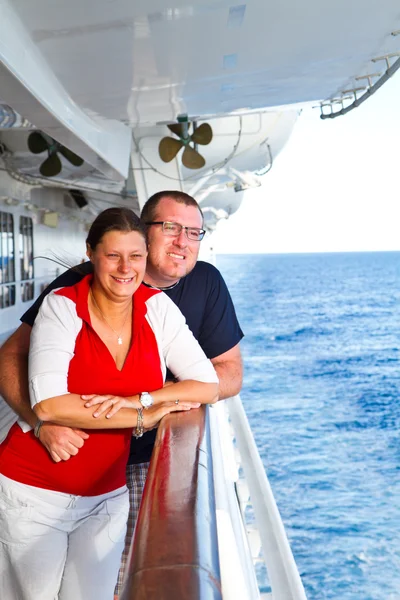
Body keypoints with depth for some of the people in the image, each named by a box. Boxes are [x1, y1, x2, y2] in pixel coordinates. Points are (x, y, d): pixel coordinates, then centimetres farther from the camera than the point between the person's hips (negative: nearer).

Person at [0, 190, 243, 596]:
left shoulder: (206, 284, -9)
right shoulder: (82, 285, -16)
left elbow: (230, 375, -8)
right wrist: (43, 422, -34)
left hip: (147, 459, 1)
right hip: (72, 451, 0)